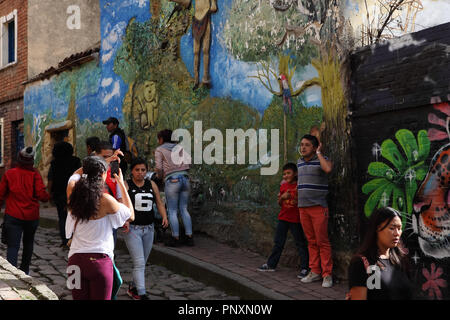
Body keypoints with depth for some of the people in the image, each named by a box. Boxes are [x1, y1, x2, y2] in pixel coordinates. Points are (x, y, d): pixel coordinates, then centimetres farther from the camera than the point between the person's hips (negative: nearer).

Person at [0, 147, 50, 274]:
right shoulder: (35, 174, -6)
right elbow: (41, 194, -13)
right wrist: (48, 196, 9)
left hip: (13, 216, -1)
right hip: (31, 216, 1)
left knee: (12, 246, -5)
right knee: (28, 243, 23)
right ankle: (25, 269, 36)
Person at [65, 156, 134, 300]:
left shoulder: (72, 193, -1)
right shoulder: (106, 200, -14)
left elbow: (75, 175, 22)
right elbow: (131, 215, 2)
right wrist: (122, 184, 7)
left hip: (76, 259, 4)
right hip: (99, 260, -4)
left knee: (80, 298, 15)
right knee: (101, 297, 7)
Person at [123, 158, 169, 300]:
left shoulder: (152, 185, 7)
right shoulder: (126, 185, -6)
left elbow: (159, 203, 10)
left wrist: (164, 216, -7)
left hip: (149, 228, 5)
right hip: (132, 228, -5)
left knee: (142, 262, 15)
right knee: (139, 263, -11)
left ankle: (133, 287, 33)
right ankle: (141, 294, -8)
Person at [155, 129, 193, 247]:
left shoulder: (159, 150, 4)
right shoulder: (179, 147, 16)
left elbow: (158, 168, -5)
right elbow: (187, 164, 7)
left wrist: (160, 176, 13)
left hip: (172, 180, -5)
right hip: (185, 178, 5)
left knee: (172, 211, 2)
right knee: (184, 209, 11)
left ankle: (175, 238, 2)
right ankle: (189, 236, 9)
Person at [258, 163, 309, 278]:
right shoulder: (283, 186, 9)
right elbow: (279, 203, 13)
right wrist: (282, 197, -8)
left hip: (295, 219, -6)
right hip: (283, 217, 6)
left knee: (300, 243, 1)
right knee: (278, 242, 14)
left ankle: (304, 268, 5)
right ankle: (271, 264, 23)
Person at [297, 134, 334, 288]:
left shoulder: (322, 160, -6)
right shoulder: (299, 163, 15)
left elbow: (328, 169, -29)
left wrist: (319, 153, -15)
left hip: (318, 207, -6)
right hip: (303, 207, 6)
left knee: (322, 242, -5)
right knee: (311, 242, 10)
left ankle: (327, 274, 0)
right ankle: (315, 272, 16)